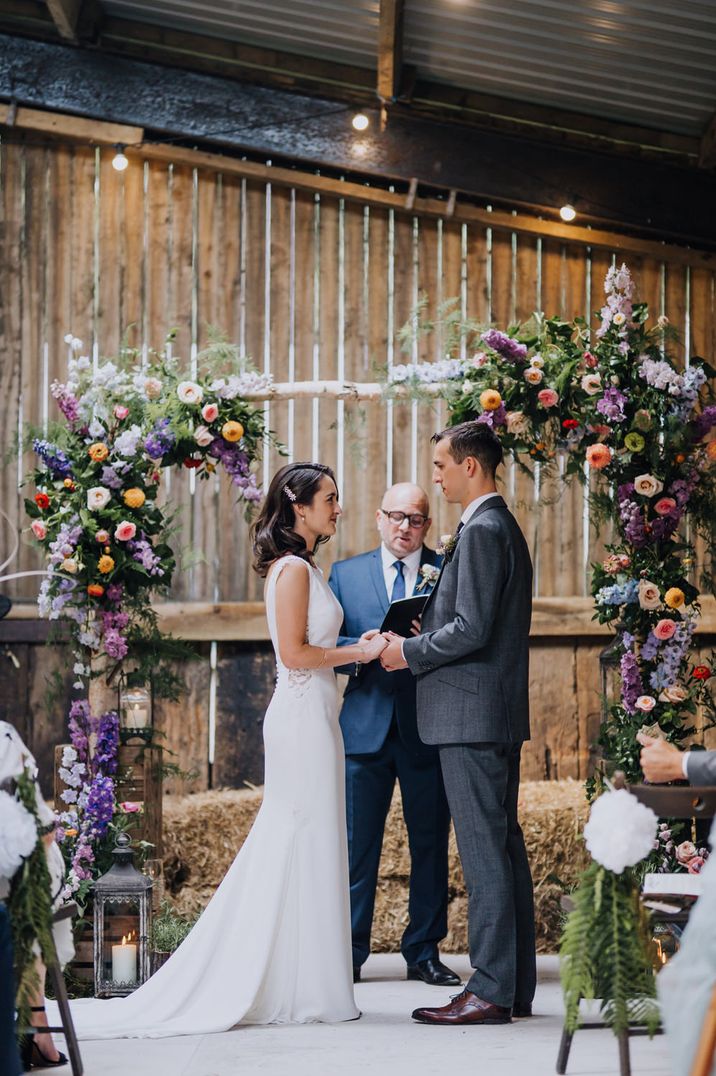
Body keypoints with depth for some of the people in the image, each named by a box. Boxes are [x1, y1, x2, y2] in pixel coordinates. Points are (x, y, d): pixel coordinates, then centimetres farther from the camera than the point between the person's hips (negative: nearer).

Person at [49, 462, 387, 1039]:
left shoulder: (302, 568, 17)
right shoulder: (293, 568, -13)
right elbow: (294, 653, -19)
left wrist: (358, 647, 12)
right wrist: (360, 651, -12)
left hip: (311, 716, 10)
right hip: (303, 717, -10)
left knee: (287, 850, 10)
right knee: (305, 847, -6)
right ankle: (304, 989, -2)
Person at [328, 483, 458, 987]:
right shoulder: (345, 573, 11)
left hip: (427, 730, 0)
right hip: (365, 725, 0)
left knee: (431, 843, 5)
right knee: (357, 845, 0)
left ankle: (424, 952, 15)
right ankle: (349, 954, 7)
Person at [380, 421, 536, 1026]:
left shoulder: (482, 531, -15)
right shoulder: (501, 527, 18)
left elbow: (471, 629, -21)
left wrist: (409, 652, -8)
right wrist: (421, 643, 14)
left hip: (472, 715, -11)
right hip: (498, 712, 11)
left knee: (484, 851, -9)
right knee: (504, 846, 12)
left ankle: (491, 992, -7)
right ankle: (517, 986, 16)